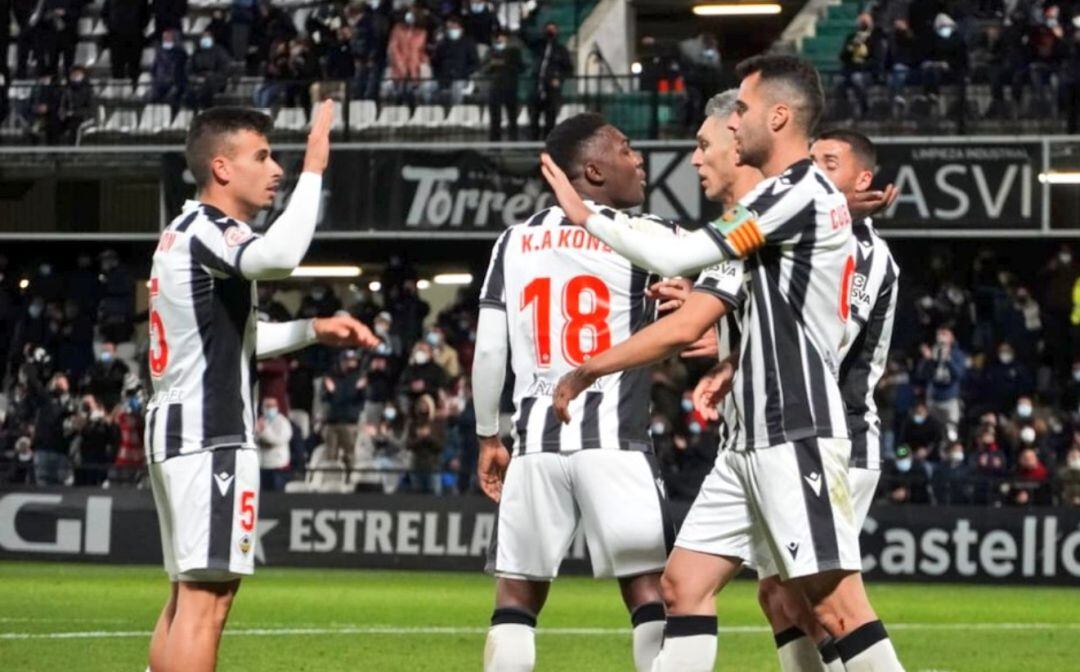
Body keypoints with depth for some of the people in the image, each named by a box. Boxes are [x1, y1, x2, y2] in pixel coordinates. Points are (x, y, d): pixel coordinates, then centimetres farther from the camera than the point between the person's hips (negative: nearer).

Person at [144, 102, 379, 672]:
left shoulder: (182, 235, 21)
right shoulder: (207, 231, -12)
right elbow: (278, 257, -34)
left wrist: (313, 330, 20)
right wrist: (313, 169, -24)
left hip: (172, 430, 11)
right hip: (212, 437, -11)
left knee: (188, 595, 14)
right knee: (206, 597, -12)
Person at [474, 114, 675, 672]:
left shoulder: (514, 242, 10)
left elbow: (488, 350, 7)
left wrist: (487, 437, 16)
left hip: (536, 441, 3)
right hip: (613, 440, -3)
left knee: (517, 598, 8)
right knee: (648, 589, 0)